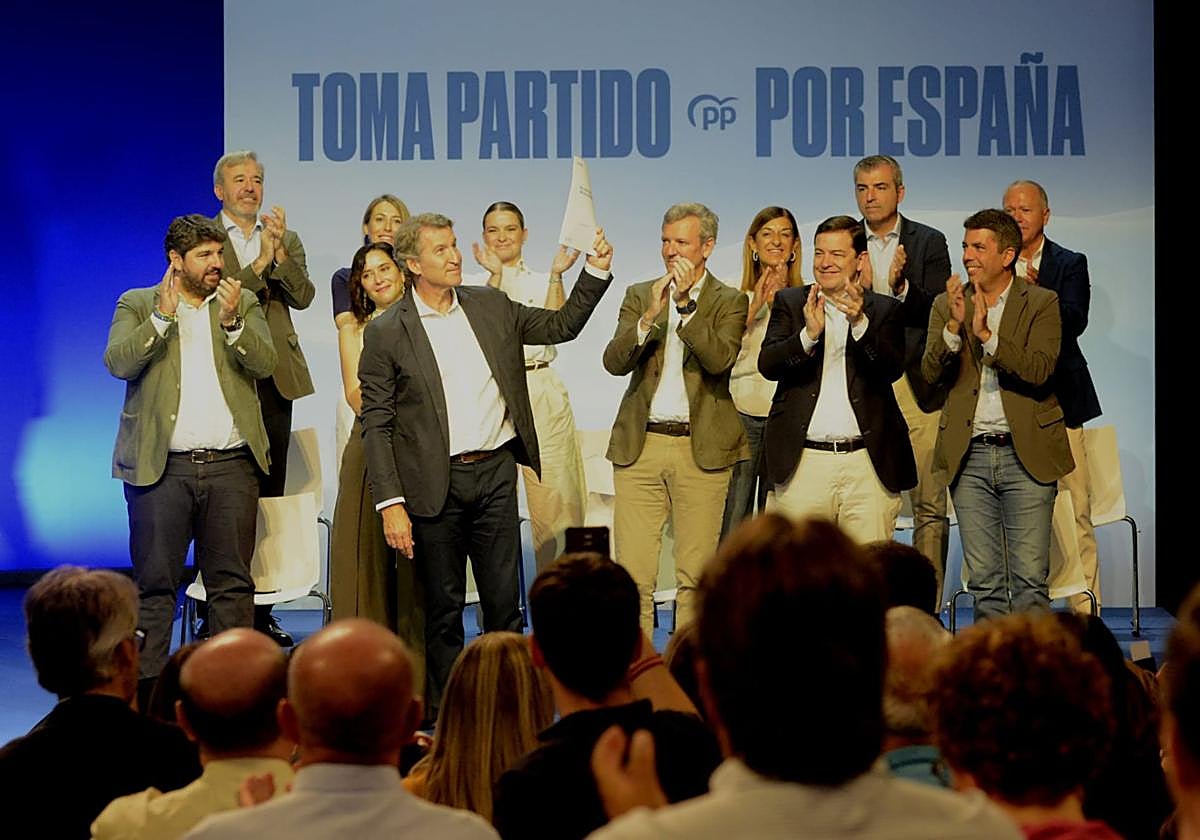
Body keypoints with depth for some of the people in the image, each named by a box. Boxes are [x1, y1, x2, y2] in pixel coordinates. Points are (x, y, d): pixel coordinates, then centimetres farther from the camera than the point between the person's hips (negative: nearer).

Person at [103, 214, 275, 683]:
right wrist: (162, 316, -16)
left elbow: (265, 364, -2)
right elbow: (118, 362, -9)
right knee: (155, 583, 0)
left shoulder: (243, 303, 12)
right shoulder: (138, 305, 7)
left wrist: (232, 321, -17)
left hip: (231, 466, 2)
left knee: (233, 582, 5)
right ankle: (146, 682, 5)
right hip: (160, 467, -2)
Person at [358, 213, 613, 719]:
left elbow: (561, 326, 16)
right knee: (444, 606, 6)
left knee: (504, 602, 7)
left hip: (496, 472, 3)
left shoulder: (490, 306, 7)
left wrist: (597, 270, 2)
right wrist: (391, 504, -13)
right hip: (436, 483, -3)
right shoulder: (387, 333, -5)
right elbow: (376, 426, -6)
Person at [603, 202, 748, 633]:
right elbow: (614, 362, -2)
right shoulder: (639, 295, 12)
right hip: (639, 445, 2)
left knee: (695, 574, 1)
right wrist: (651, 315, -16)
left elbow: (720, 359, -14)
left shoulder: (730, 302, 4)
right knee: (632, 573, -1)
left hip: (702, 448, -2)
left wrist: (686, 303, -16)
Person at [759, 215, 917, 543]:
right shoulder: (790, 302, 12)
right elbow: (767, 364, -1)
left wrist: (860, 323, -21)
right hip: (803, 463, 0)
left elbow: (893, 368, -6)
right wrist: (808, 334, -19)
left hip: (867, 466, 0)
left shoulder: (884, 310, 10)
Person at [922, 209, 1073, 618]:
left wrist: (986, 334, -22)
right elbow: (931, 372, -3)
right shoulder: (947, 305, 9)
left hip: (1025, 453, -3)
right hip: (970, 456, 3)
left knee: (1030, 577, -3)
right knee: (984, 580, 7)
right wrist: (954, 326, -18)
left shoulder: (1042, 303, 1)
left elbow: (1038, 370, -13)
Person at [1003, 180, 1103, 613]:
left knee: (1075, 509, -4)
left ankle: (1086, 609, 1)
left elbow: (1075, 321, -8)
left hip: (1058, 399, -1)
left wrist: (1039, 293, -24)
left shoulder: (1070, 264, 7)